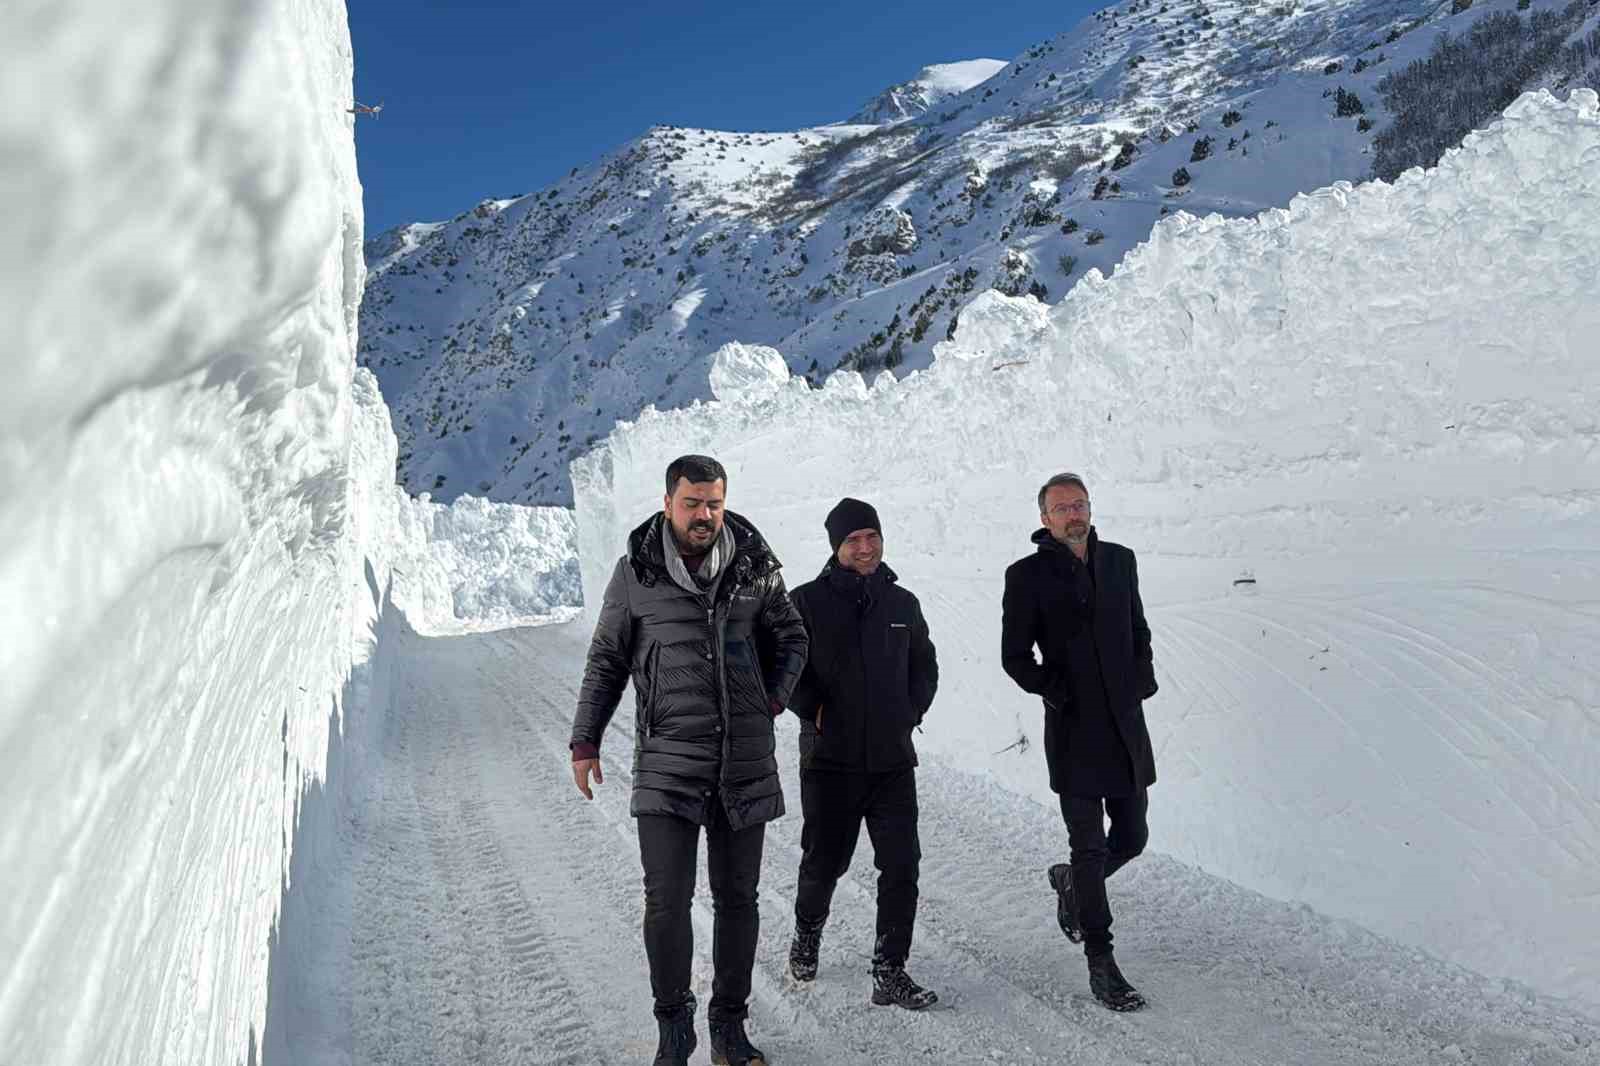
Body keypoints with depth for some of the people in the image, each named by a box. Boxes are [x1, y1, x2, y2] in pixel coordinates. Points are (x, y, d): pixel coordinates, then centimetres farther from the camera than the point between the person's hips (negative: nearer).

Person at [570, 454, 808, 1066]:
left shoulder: (755, 566, 4)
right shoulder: (636, 570, 0)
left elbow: (790, 639, 18)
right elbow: (606, 660, 8)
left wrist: (773, 700, 5)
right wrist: (585, 740, 6)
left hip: (746, 762, 2)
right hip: (667, 764, -2)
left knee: (738, 898, 10)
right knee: (667, 900, -5)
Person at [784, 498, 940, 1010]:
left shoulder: (902, 603, 8)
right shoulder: (807, 602, -4)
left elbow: (925, 666, 21)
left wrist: (910, 713, 9)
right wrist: (815, 712, -7)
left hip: (893, 760, 3)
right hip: (830, 760, -2)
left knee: (901, 866, -3)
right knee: (824, 862, 10)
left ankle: (890, 974, 8)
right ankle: (807, 933, 40)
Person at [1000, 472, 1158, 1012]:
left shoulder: (1120, 560, 9)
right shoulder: (1027, 574, -5)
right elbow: (1014, 655, -3)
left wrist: (1143, 678, 5)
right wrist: (1056, 694, -10)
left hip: (1126, 722, 5)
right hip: (1074, 729, -5)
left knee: (1132, 837, 11)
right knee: (1091, 848, 0)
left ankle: (1070, 882, 41)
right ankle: (1101, 962, 12)